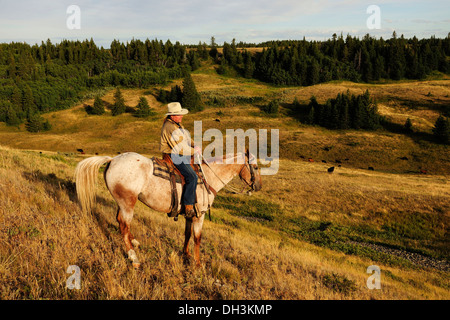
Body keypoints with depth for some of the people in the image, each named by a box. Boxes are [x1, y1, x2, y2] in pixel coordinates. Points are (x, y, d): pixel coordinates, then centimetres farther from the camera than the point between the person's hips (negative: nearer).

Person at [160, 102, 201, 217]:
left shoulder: (177, 124, 13)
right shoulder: (169, 128, -20)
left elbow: (186, 138, 23)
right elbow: (179, 149, -22)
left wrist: (194, 145, 5)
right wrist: (194, 151, -11)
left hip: (183, 155, 11)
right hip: (174, 157, -11)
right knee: (192, 177, -24)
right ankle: (188, 208, -20)